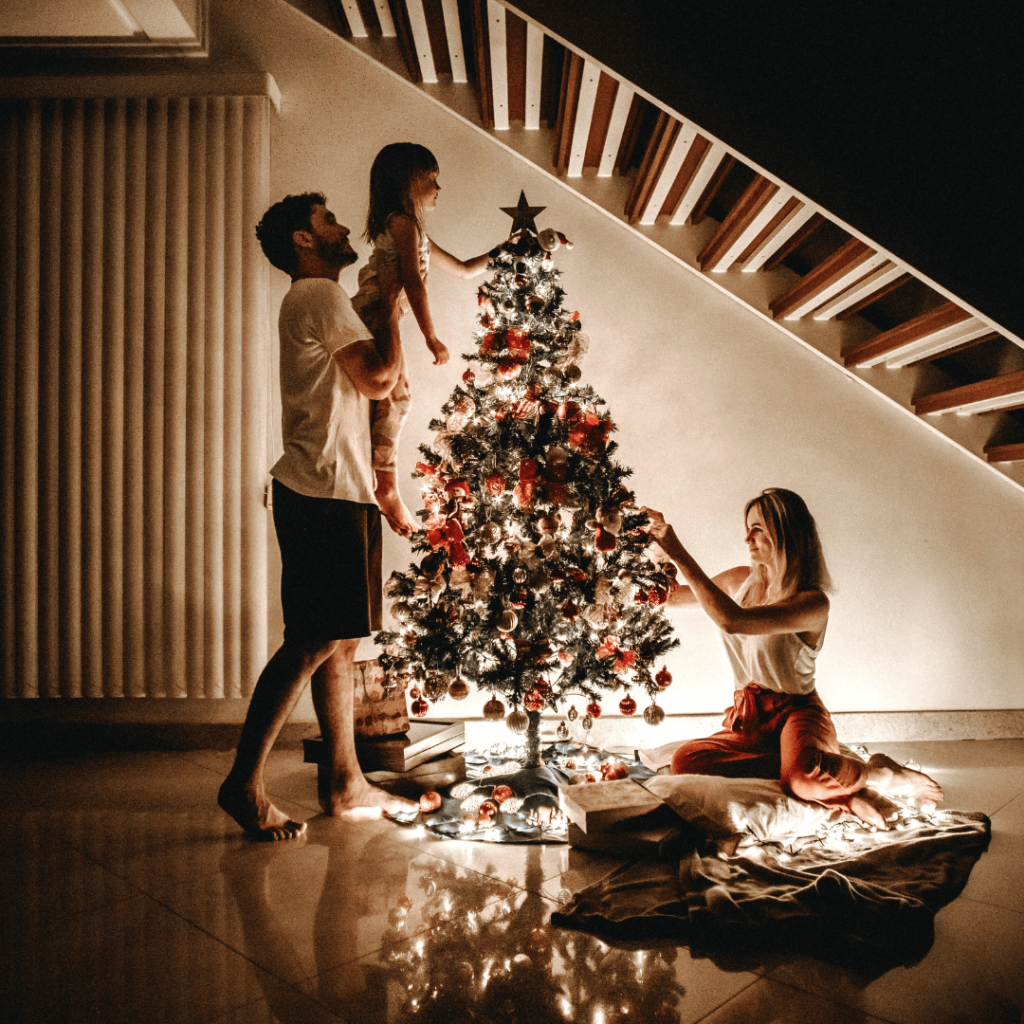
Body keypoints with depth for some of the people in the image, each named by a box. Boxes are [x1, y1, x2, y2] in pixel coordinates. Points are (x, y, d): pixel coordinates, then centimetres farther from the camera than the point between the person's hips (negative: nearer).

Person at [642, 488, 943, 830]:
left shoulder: (813, 602, -17)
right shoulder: (741, 580, 6)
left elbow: (733, 620, -33)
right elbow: (672, 595, 19)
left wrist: (678, 553, -31)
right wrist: (658, 546, 3)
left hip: (796, 712, -6)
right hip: (749, 718, 6)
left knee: (805, 775, -42)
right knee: (686, 760, -28)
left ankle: (878, 774, -7)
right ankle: (836, 785, -23)